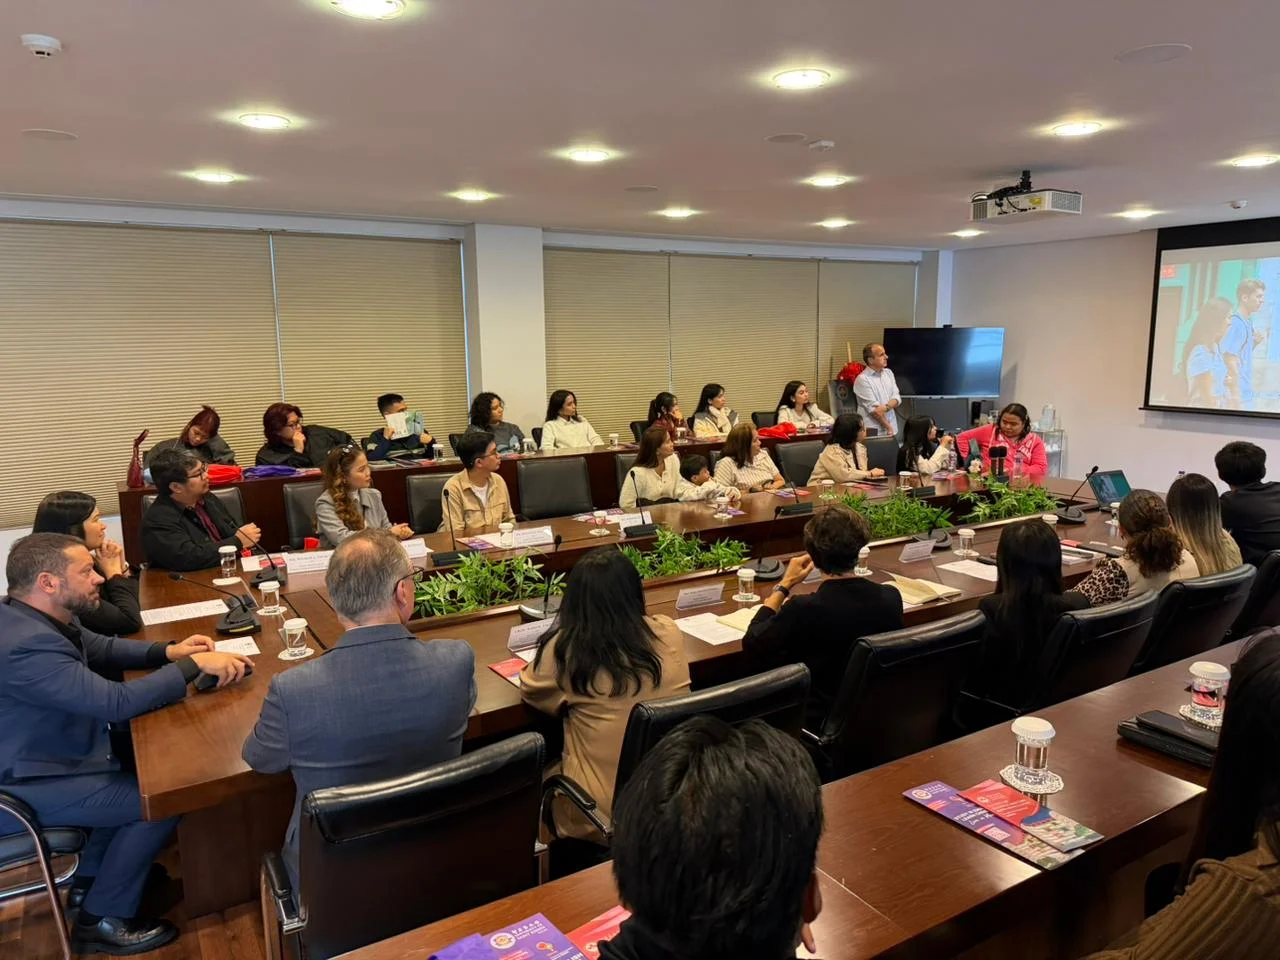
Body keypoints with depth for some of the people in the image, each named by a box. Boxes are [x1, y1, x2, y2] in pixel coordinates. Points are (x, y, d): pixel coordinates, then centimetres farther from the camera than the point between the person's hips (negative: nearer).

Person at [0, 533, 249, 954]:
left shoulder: (36, 617, -1)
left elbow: (103, 648, 13)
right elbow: (117, 702, -36)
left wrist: (168, 651, -3)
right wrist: (194, 665, -28)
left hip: (36, 759, 10)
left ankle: (90, 879, 27)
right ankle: (102, 920, 8)